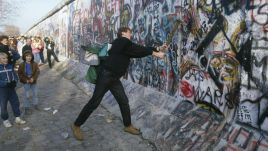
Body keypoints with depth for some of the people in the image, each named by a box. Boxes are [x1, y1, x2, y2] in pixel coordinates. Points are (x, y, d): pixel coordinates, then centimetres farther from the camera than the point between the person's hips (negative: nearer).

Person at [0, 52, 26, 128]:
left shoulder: (10, 66, 3)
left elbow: (14, 75, 5)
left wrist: (14, 82, -14)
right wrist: (6, 84, -25)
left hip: (11, 88, 5)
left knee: (16, 102, 11)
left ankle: (17, 118, 26)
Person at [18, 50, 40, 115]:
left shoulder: (35, 64, -6)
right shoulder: (22, 65, -9)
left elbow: (37, 72, -7)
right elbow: (19, 73, -6)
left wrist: (33, 78, -20)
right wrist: (25, 80, -16)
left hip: (33, 81, 2)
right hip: (26, 82, -2)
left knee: (35, 94, 15)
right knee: (27, 96, 3)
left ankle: (35, 104, 34)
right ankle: (27, 108, 16)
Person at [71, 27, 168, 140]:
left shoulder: (126, 45, 16)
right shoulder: (121, 41, -9)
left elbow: (138, 52, 13)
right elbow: (138, 50, -12)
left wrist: (158, 49, 11)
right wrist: (154, 53, -6)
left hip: (114, 78, 9)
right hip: (106, 75, -9)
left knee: (124, 101, 11)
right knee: (94, 102, -3)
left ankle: (128, 126, 27)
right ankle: (76, 125, 12)